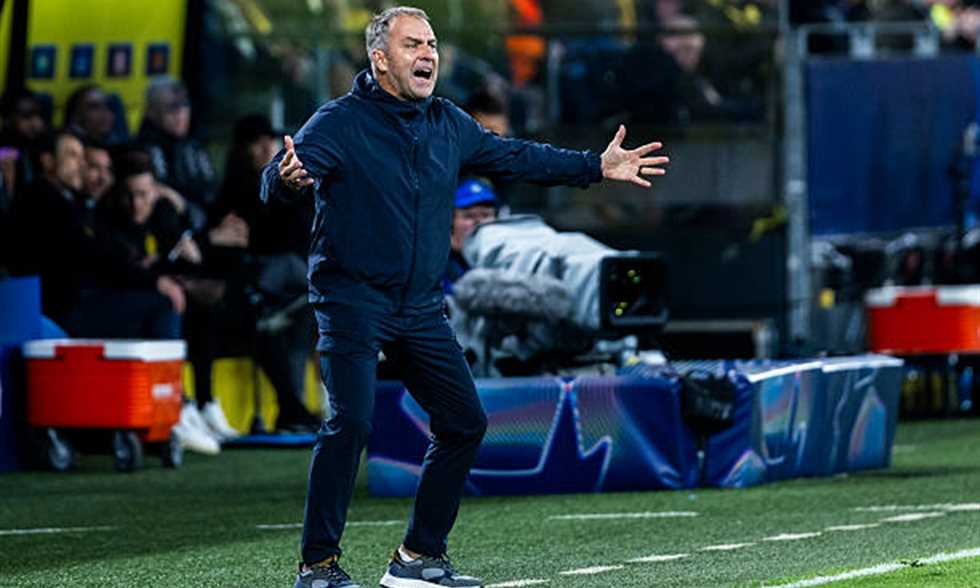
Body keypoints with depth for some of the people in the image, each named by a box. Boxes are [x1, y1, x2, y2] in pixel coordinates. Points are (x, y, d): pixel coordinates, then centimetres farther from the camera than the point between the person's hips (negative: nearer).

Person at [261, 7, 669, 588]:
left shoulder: (450, 124, 8)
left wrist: (596, 167, 22)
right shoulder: (341, 122, -12)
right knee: (352, 421, -20)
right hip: (353, 302, -7)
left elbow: (515, 157, 22)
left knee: (464, 423, 7)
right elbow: (276, 181, -25)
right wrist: (288, 179, -50)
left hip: (421, 308, 7)